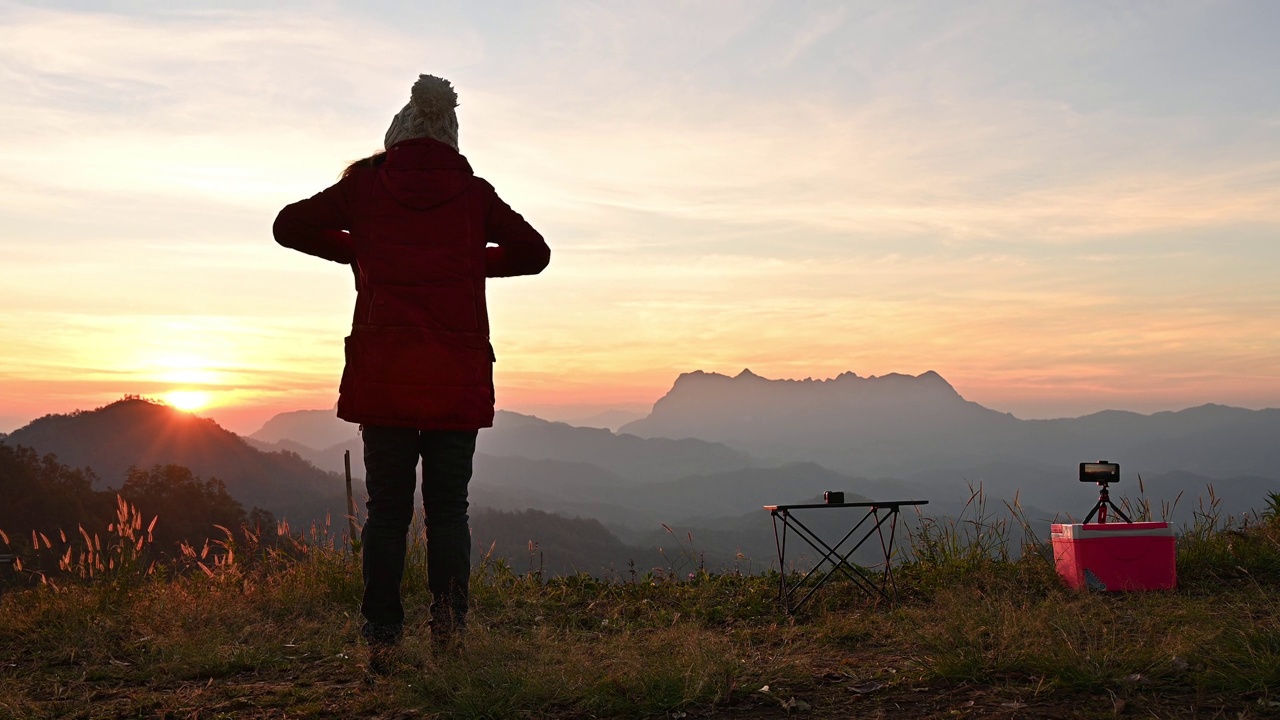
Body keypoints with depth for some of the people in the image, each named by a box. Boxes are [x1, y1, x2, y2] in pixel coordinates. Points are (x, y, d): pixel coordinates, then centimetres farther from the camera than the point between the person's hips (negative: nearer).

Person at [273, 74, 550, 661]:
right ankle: (449, 618, -3)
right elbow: (534, 253, 16)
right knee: (448, 507, 8)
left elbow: (290, 226, 14)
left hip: (382, 370, 0)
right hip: (458, 373, 0)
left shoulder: (365, 183, 5)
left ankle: (381, 629, 5)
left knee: (386, 507, 7)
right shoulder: (473, 194, 5)